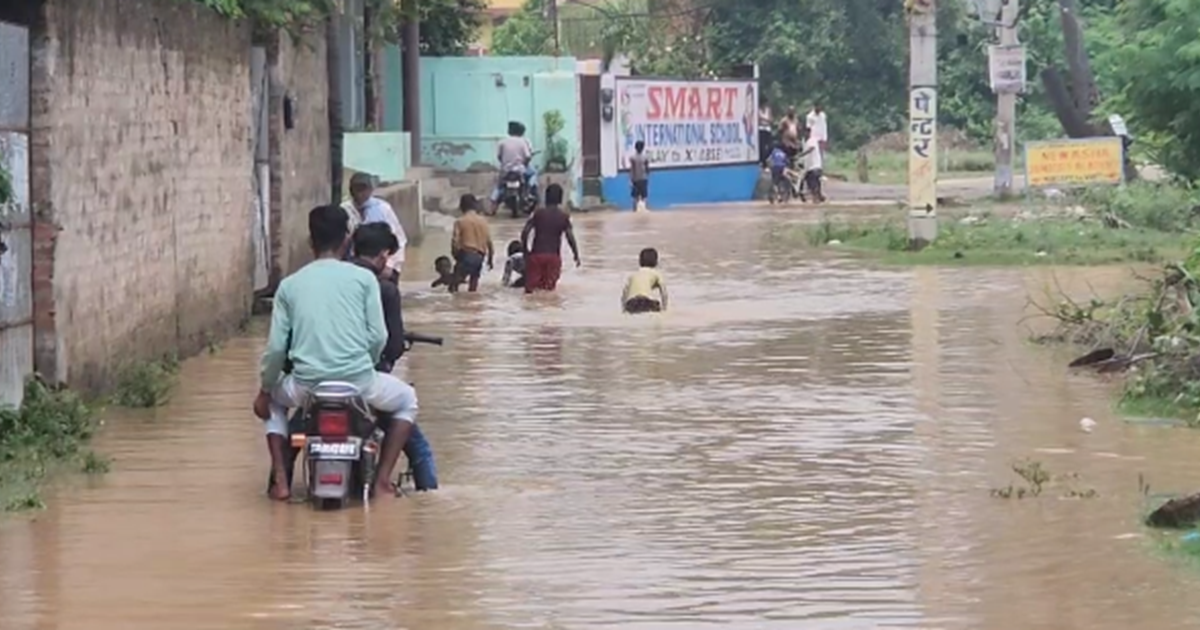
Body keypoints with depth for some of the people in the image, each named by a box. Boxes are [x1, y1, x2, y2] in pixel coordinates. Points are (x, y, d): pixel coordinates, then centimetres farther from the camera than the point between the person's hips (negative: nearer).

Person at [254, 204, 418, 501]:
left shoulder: (290, 285, 8)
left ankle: (280, 480, 21)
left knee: (274, 398, 37)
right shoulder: (363, 278, 4)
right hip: (358, 382, -2)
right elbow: (378, 337, -1)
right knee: (407, 399, 30)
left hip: (306, 386, 2)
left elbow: (276, 347, 5)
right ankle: (383, 478, 17)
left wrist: (264, 391, 19)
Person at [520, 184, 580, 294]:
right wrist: (576, 255, 9)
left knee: (530, 286, 9)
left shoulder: (538, 213, 1)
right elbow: (570, 238, -4)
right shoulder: (564, 217, 0)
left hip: (536, 254, 0)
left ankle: (533, 283, -17)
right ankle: (548, 283, -15)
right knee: (550, 286, 11)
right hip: (553, 256, 0)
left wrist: (525, 249, 10)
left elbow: (525, 233, -4)